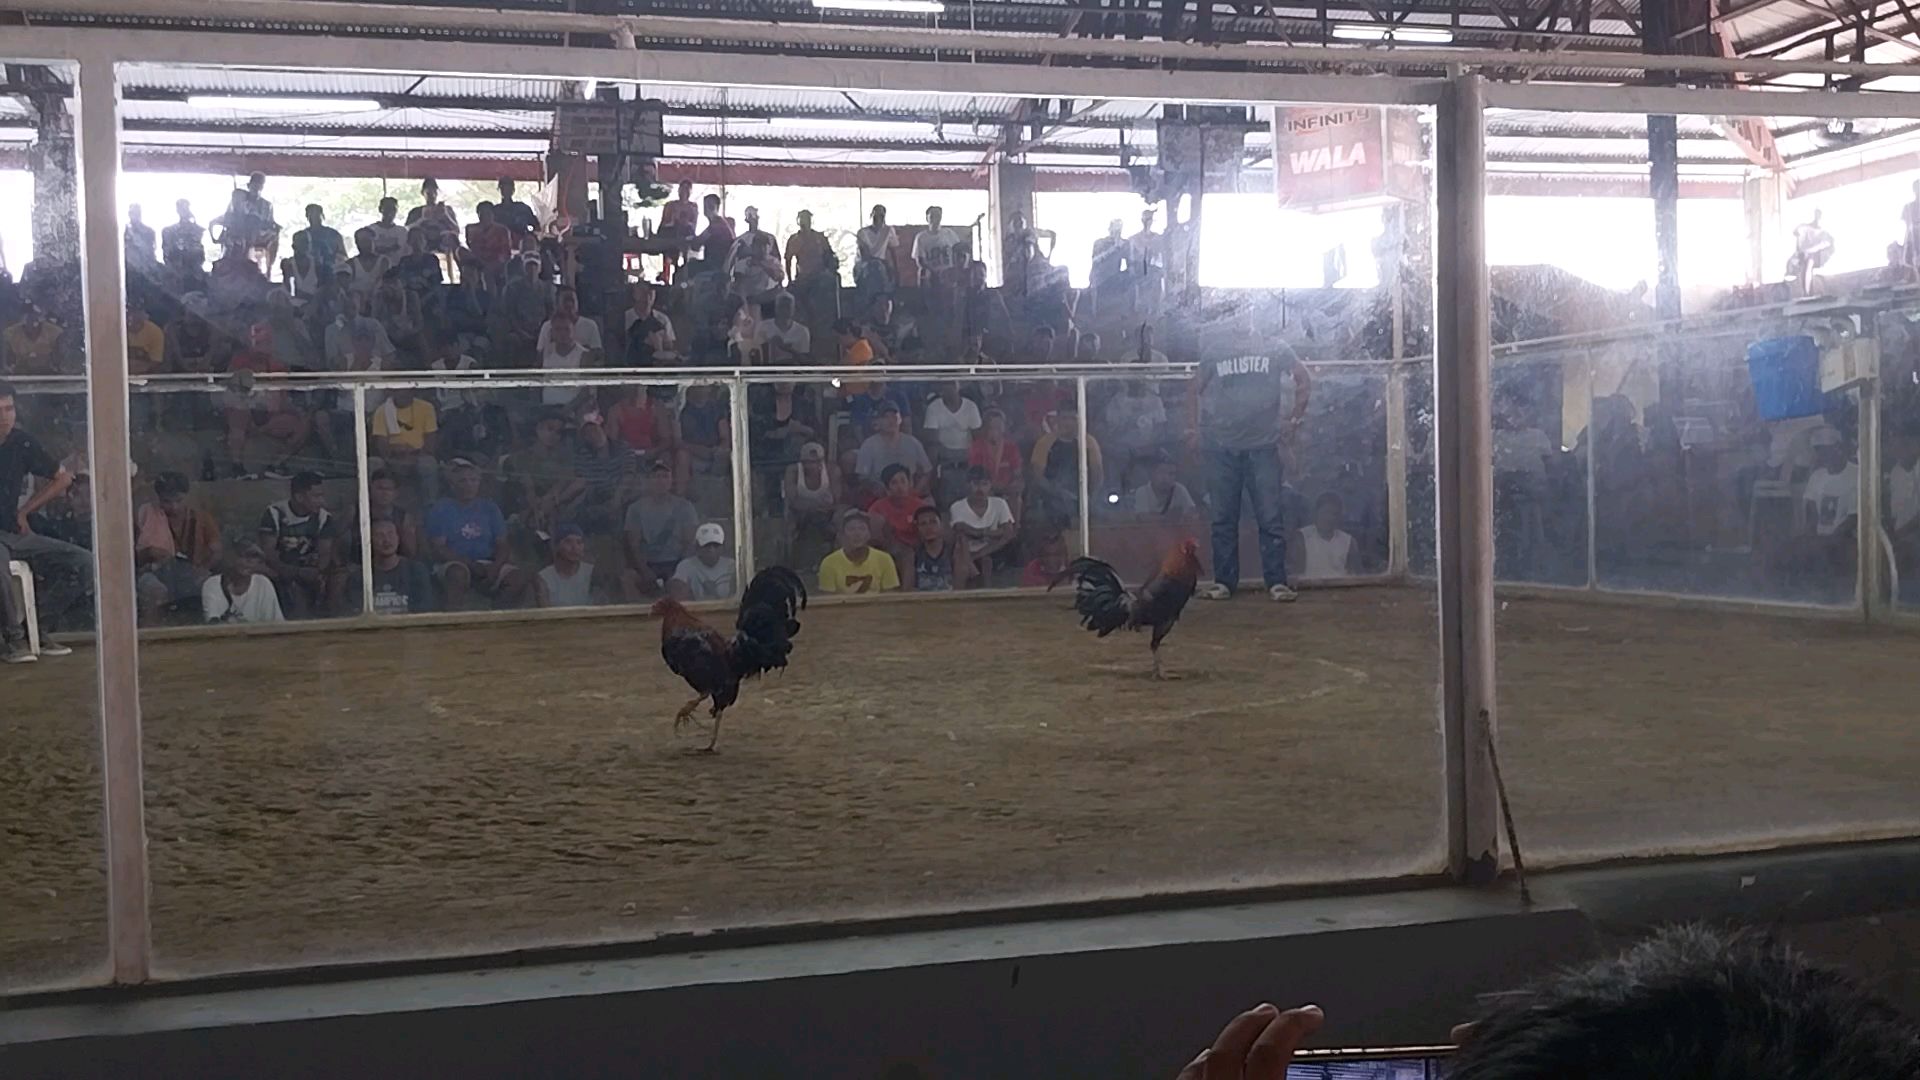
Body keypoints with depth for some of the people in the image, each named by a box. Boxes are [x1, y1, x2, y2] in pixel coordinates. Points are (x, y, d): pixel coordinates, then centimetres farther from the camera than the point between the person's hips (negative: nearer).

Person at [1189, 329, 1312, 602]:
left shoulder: (1275, 349, 7)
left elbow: (1304, 382, 14)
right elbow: (1194, 388, 17)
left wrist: (1293, 419, 6)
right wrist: (1193, 428, 7)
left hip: (1262, 445, -1)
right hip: (1220, 447, 1)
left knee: (1270, 517, -4)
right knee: (1223, 518, 3)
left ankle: (1277, 582, -1)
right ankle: (1223, 581, 8)